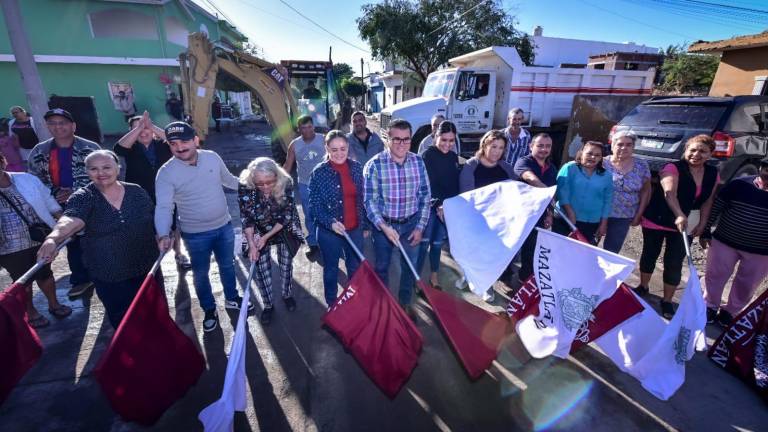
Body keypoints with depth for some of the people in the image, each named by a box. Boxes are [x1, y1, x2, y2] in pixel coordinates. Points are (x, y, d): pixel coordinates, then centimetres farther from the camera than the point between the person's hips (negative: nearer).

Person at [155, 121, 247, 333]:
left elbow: (228, 179, 11)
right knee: (200, 273, 14)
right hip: (196, 234, -3)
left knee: (227, 265, 21)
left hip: (224, 226, 3)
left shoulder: (212, 157, -8)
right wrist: (163, 235, -40)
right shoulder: (166, 173, -18)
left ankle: (232, 298, 44)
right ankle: (209, 310, 36)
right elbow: (163, 207, -25)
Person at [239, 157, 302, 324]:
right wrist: (252, 244, -21)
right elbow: (246, 218, -17)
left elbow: (287, 215, -20)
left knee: (286, 264, 13)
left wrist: (266, 237, -20)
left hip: (284, 229, 0)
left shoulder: (286, 183, -29)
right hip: (259, 232, 0)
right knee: (262, 269, 4)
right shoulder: (245, 187, -28)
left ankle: (287, 295, 39)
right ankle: (268, 305, 25)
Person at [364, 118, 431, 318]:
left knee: (409, 266, 17)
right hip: (383, 224, -2)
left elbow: (425, 196, 0)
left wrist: (420, 227, -4)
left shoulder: (418, 162, -5)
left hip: (411, 224, 3)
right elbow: (370, 201, -14)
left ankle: (405, 303, 41)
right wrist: (384, 227, -25)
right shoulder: (374, 164, -16)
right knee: (382, 267, 17)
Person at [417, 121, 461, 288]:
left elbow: (455, 183, 12)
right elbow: (429, 183, -16)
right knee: (424, 242, -2)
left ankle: (433, 276, 26)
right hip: (430, 205, -5)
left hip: (447, 207, 5)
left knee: (438, 243, 13)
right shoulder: (428, 154, -9)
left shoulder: (454, 157, 10)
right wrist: (439, 205, -22)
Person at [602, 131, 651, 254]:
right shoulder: (603, 163, -7)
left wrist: (639, 214, 4)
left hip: (623, 218, 2)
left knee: (612, 251, 10)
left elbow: (645, 191, 8)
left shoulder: (641, 166, 1)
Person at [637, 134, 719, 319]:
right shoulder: (673, 168, -16)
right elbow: (669, 193, -31)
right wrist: (679, 215, -45)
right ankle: (643, 287, 34)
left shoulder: (713, 174, 4)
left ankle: (667, 301, 16)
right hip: (655, 220, -4)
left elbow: (708, 201, 9)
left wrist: (702, 224, 2)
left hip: (684, 225, 4)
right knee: (649, 255, 13)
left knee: (675, 263, 3)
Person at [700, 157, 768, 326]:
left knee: (746, 285, 13)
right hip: (725, 242, 0)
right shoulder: (739, 184, -6)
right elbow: (715, 206, -2)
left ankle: (730, 312, 31)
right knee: (715, 276, 9)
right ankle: (709, 307, 28)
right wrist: (705, 231, -3)